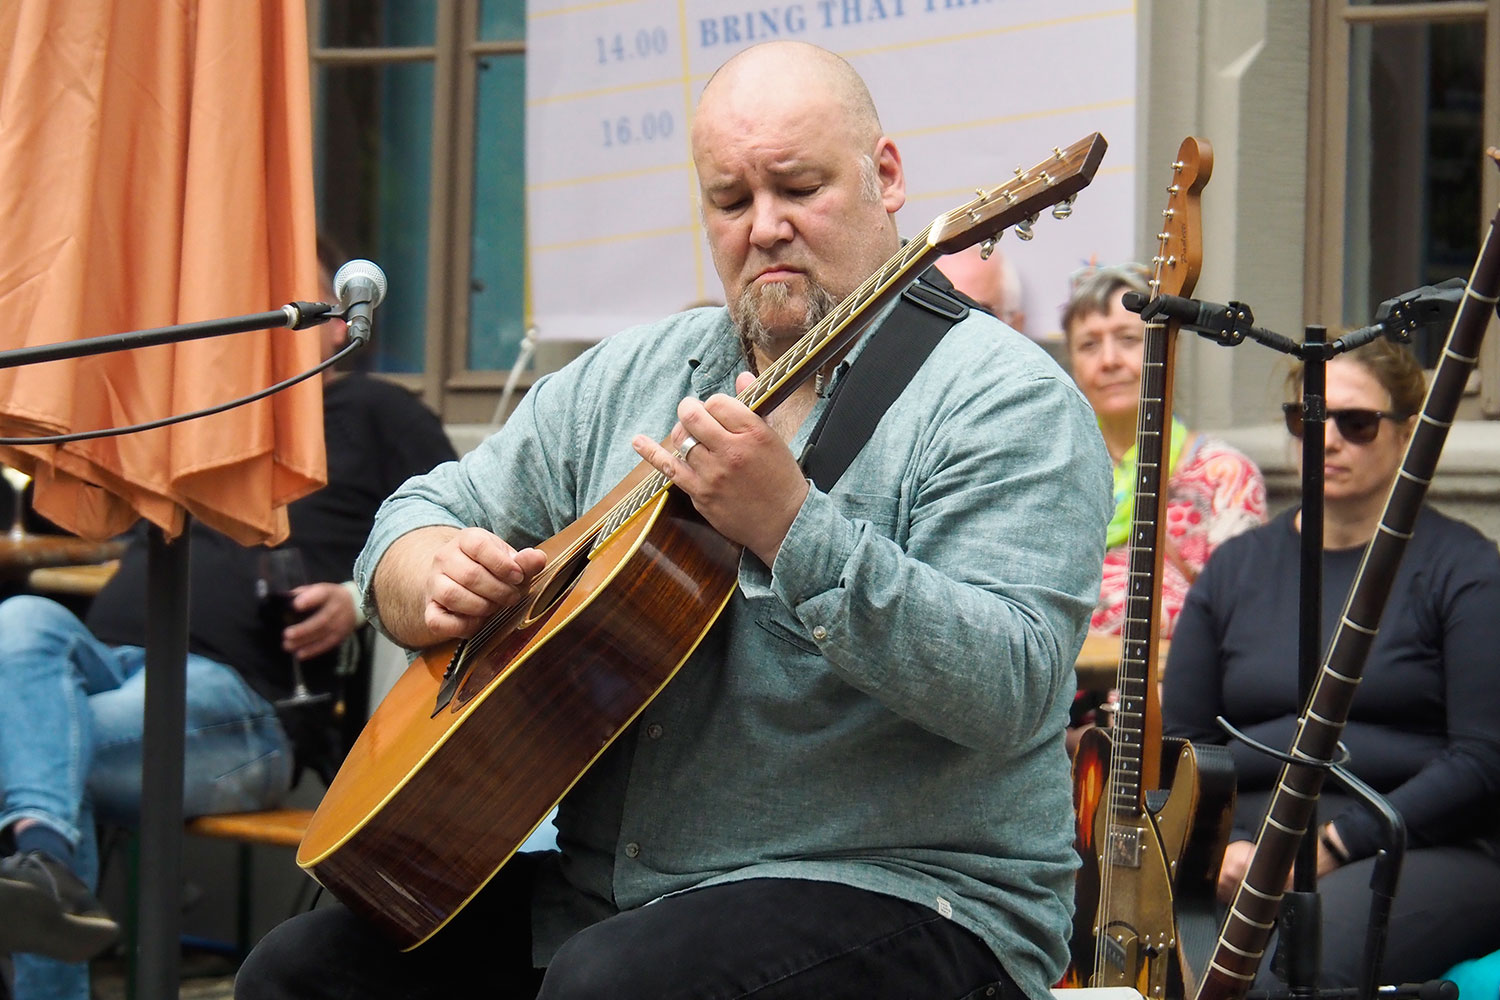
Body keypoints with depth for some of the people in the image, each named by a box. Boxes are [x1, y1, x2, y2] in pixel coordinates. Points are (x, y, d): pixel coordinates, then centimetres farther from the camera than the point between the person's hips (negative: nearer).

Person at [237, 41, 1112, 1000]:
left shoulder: (1002, 398, -9)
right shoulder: (632, 375, 13)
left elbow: (1010, 692, -21)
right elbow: (422, 515, 18)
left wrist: (793, 528, -30)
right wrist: (442, 581, -6)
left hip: (894, 892, -6)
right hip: (604, 888, 7)